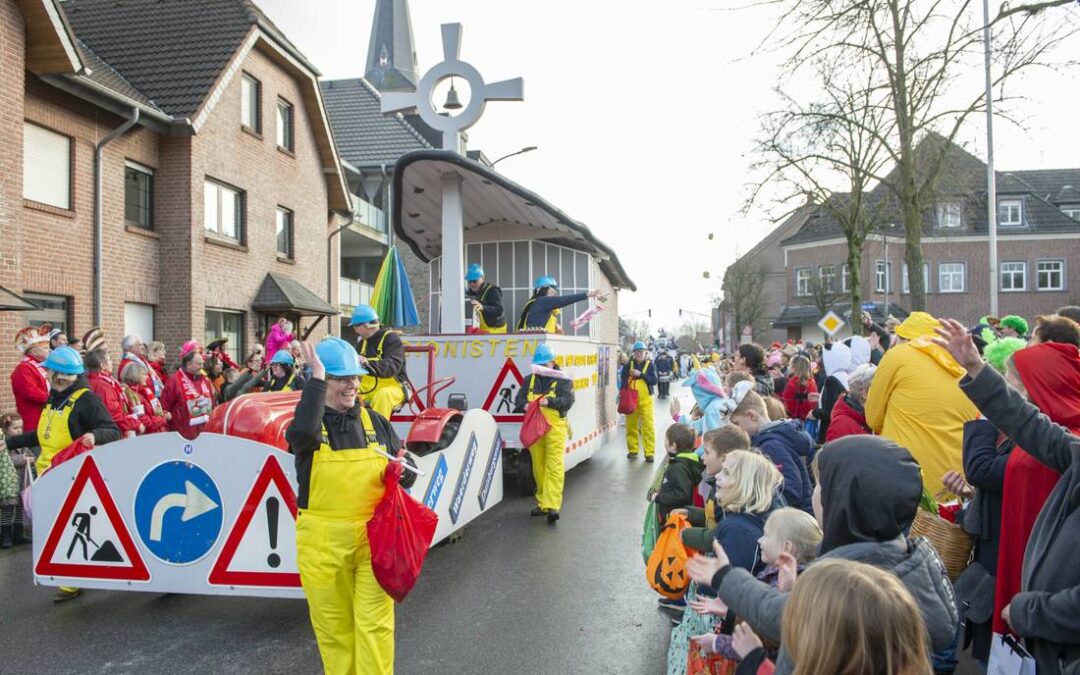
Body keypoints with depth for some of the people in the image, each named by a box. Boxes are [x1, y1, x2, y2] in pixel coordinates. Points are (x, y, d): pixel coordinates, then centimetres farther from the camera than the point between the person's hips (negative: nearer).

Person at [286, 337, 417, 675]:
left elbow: (408, 475, 10)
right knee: (333, 625, 12)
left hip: (373, 536, 1)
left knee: (374, 622, 1)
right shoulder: (307, 424, -3)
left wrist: (402, 471, -13)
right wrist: (317, 378, -25)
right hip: (323, 543, -1)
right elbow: (303, 432, -30)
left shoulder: (376, 422, 6)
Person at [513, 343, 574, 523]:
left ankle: (552, 506, -14)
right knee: (538, 467, 9)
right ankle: (542, 502, 21)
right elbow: (519, 398, 11)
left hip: (554, 428, -4)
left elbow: (568, 401, -9)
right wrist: (524, 405, -12)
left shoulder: (562, 380, 2)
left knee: (554, 467, -10)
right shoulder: (530, 380, 16)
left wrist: (549, 401, -24)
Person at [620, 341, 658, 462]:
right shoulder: (628, 364, 5)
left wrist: (641, 374, -17)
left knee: (648, 427, -6)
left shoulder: (650, 365, 2)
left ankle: (649, 453, -1)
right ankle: (632, 450, 21)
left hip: (645, 400, -1)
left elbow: (654, 380, -8)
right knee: (631, 426, 7)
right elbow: (623, 381, 7)